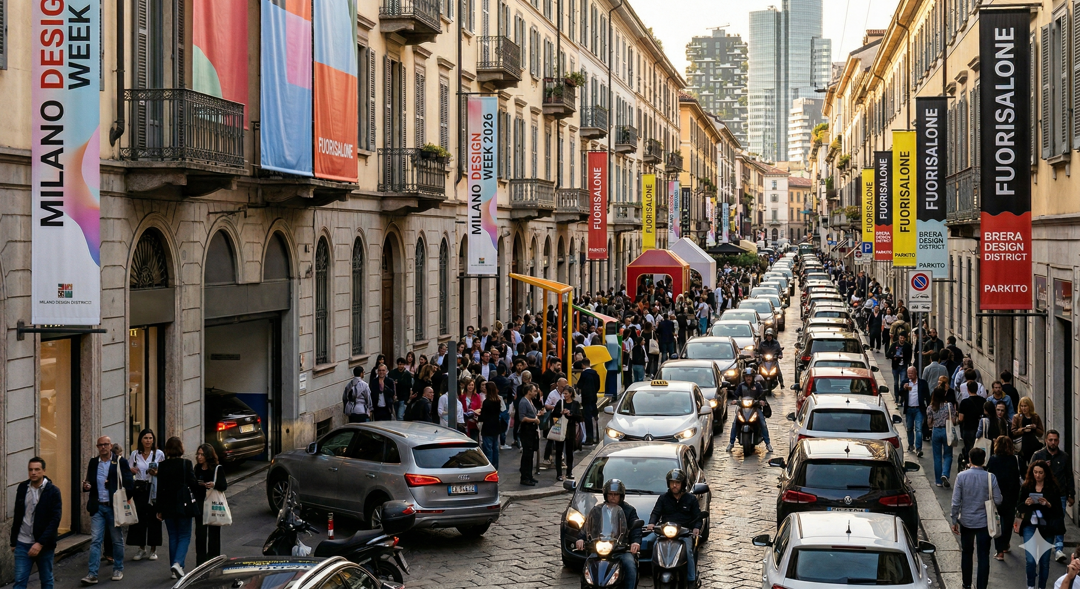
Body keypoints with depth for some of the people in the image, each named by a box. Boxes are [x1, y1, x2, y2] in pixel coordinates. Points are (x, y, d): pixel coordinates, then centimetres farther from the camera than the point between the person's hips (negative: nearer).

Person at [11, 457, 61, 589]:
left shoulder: (53, 491, -8)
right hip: (23, 543, 2)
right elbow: (17, 516, 12)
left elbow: (55, 520, -13)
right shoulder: (22, 488, 3)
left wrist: (40, 543, -19)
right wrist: (13, 541, 12)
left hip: (44, 544, -2)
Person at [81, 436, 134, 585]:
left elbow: (129, 483, -1)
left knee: (117, 540, 9)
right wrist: (86, 486, -2)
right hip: (98, 507, 2)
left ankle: (118, 569, 23)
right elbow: (88, 481, 21)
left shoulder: (120, 462, -1)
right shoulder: (93, 463, 10)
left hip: (114, 506, -2)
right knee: (95, 540, -4)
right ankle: (92, 574, -6)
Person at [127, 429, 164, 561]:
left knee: (153, 519, -1)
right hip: (139, 489, 2)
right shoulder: (135, 454, 9)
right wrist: (131, 471, -8)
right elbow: (128, 472, 15)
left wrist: (156, 473, -15)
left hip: (154, 490, -2)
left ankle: (153, 550, 9)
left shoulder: (159, 454, 3)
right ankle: (141, 549, 11)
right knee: (139, 518, 0)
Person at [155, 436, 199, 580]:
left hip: (168, 506, 3)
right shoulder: (186, 464, -10)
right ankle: (177, 563, -18)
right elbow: (193, 484, -8)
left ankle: (175, 570, 12)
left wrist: (159, 509, 7)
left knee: (173, 536, 12)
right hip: (184, 504, -3)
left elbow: (159, 488, 1)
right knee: (184, 536, 4)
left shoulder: (162, 466, -1)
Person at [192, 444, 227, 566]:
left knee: (213, 534, 1)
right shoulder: (197, 468, 9)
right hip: (200, 505, 4)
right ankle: (201, 563, 6)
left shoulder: (217, 468, -6)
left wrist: (214, 485, -28)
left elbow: (224, 486, -11)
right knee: (200, 534, 1)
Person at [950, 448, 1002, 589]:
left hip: (966, 521, 1)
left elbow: (956, 502, -11)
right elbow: (998, 501, -8)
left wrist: (954, 521, 0)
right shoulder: (990, 477, -12)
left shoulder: (961, 476, -12)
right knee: (983, 556, 6)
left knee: (966, 552, 19)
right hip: (984, 522, -1)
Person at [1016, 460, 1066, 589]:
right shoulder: (1026, 486, 3)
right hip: (1030, 526, 0)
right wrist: (1026, 503, -15)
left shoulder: (1053, 488, -2)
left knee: (1044, 560, 5)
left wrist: (1048, 505, -21)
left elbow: (1058, 509, -2)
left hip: (1046, 527, 0)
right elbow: (1018, 506, 6)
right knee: (1030, 559, -8)